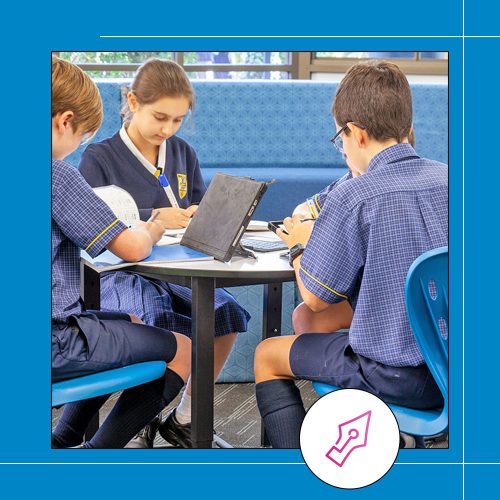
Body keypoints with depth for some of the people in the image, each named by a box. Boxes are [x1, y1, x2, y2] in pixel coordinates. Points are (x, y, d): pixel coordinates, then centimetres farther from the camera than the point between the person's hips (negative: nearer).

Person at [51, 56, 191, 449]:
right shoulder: (58, 175, -18)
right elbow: (134, 248, -18)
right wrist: (153, 228, 3)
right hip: (53, 344, -9)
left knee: (131, 324, 31)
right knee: (182, 350, 3)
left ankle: (64, 439, 27)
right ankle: (96, 451, 7)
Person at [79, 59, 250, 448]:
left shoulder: (183, 153, 15)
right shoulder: (99, 158, 1)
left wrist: (198, 216, -7)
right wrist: (154, 218, -17)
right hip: (119, 275, -4)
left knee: (226, 312, -25)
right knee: (154, 317, -36)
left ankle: (184, 418, -4)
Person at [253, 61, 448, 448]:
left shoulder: (353, 196, -18)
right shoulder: (447, 179, 1)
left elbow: (316, 297, -11)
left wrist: (300, 246, 7)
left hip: (397, 377, -7)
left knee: (268, 355, 14)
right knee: (318, 320, 29)